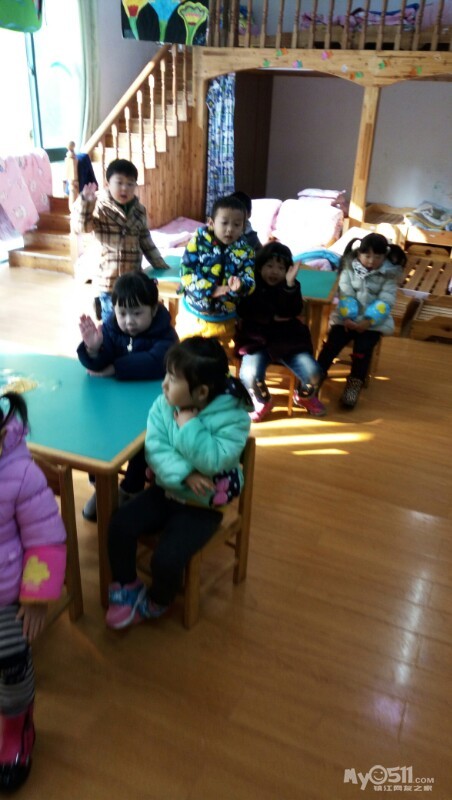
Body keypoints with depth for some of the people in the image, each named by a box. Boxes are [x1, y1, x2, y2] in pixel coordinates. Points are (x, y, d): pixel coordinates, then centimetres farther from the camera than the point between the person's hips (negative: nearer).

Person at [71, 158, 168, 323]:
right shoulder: (100, 207, -9)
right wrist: (85, 202, -35)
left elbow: (146, 241, 12)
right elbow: (79, 227, -22)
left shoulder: (139, 210, 5)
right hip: (110, 279, -5)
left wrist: (160, 265, 12)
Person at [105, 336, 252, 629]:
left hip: (204, 504, -5)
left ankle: (157, 601, 17)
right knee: (120, 526, -12)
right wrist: (183, 474, -29)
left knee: (166, 559, -19)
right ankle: (126, 586, 15)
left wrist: (188, 424, -29)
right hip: (167, 489, 5)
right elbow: (155, 448, -13)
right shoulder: (164, 403, -7)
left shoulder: (233, 416, -20)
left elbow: (213, 462, -30)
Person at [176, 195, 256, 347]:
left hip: (224, 321, 1)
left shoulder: (245, 252, -6)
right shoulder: (198, 242, -11)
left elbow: (249, 280, -14)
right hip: (192, 316, -1)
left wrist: (239, 285, -38)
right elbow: (187, 274, -16)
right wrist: (212, 290, -26)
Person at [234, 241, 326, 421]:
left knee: (312, 373, -17)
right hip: (256, 340, -1)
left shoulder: (288, 287, 7)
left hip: (287, 340, 2)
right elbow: (244, 311, -11)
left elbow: (294, 312, -12)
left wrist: (290, 284, -25)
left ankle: (303, 397, 21)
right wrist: (272, 317, -9)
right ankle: (263, 402, 6)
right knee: (250, 375, -30)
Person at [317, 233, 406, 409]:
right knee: (332, 342, -18)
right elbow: (345, 294, -6)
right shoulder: (350, 267, 1)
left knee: (363, 347, -24)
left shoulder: (390, 274, -3)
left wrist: (367, 322, -24)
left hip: (374, 321, -1)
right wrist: (347, 318, -21)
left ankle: (355, 383, -9)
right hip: (347, 317, 1)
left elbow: (385, 302, -11)